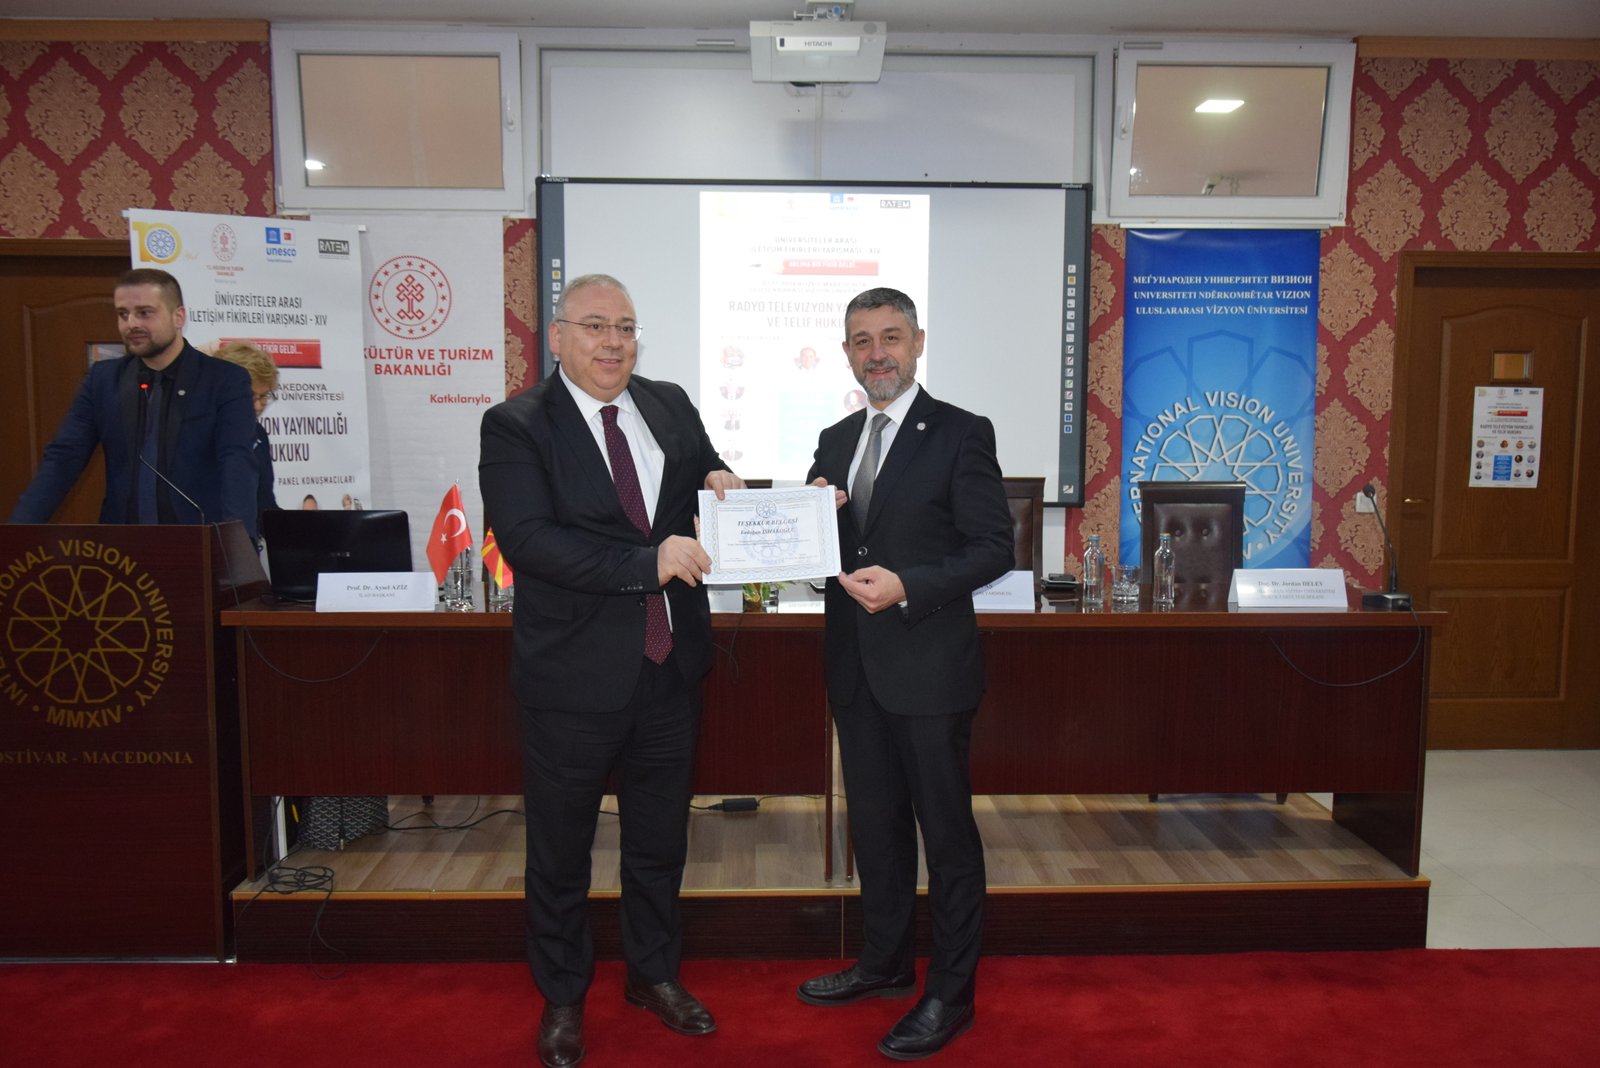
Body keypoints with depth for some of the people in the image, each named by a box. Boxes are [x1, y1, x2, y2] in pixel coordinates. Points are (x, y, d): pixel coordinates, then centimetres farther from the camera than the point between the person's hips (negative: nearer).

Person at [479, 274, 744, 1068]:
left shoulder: (671, 407, 5)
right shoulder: (516, 426, -11)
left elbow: (707, 480, 18)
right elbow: (526, 540, -22)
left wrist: (720, 484, -7)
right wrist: (648, 562, -27)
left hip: (669, 665, 5)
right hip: (575, 672, -4)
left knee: (660, 834, 20)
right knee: (561, 846, 13)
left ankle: (654, 973, 42)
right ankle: (562, 997, 36)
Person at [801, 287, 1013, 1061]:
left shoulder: (961, 434, -8)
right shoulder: (836, 441, 11)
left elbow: (993, 548, -12)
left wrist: (908, 587, -23)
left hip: (929, 666, -6)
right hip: (856, 667, 7)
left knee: (946, 828, 6)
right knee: (874, 821, 18)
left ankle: (951, 994, 21)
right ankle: (886, 962, 37)